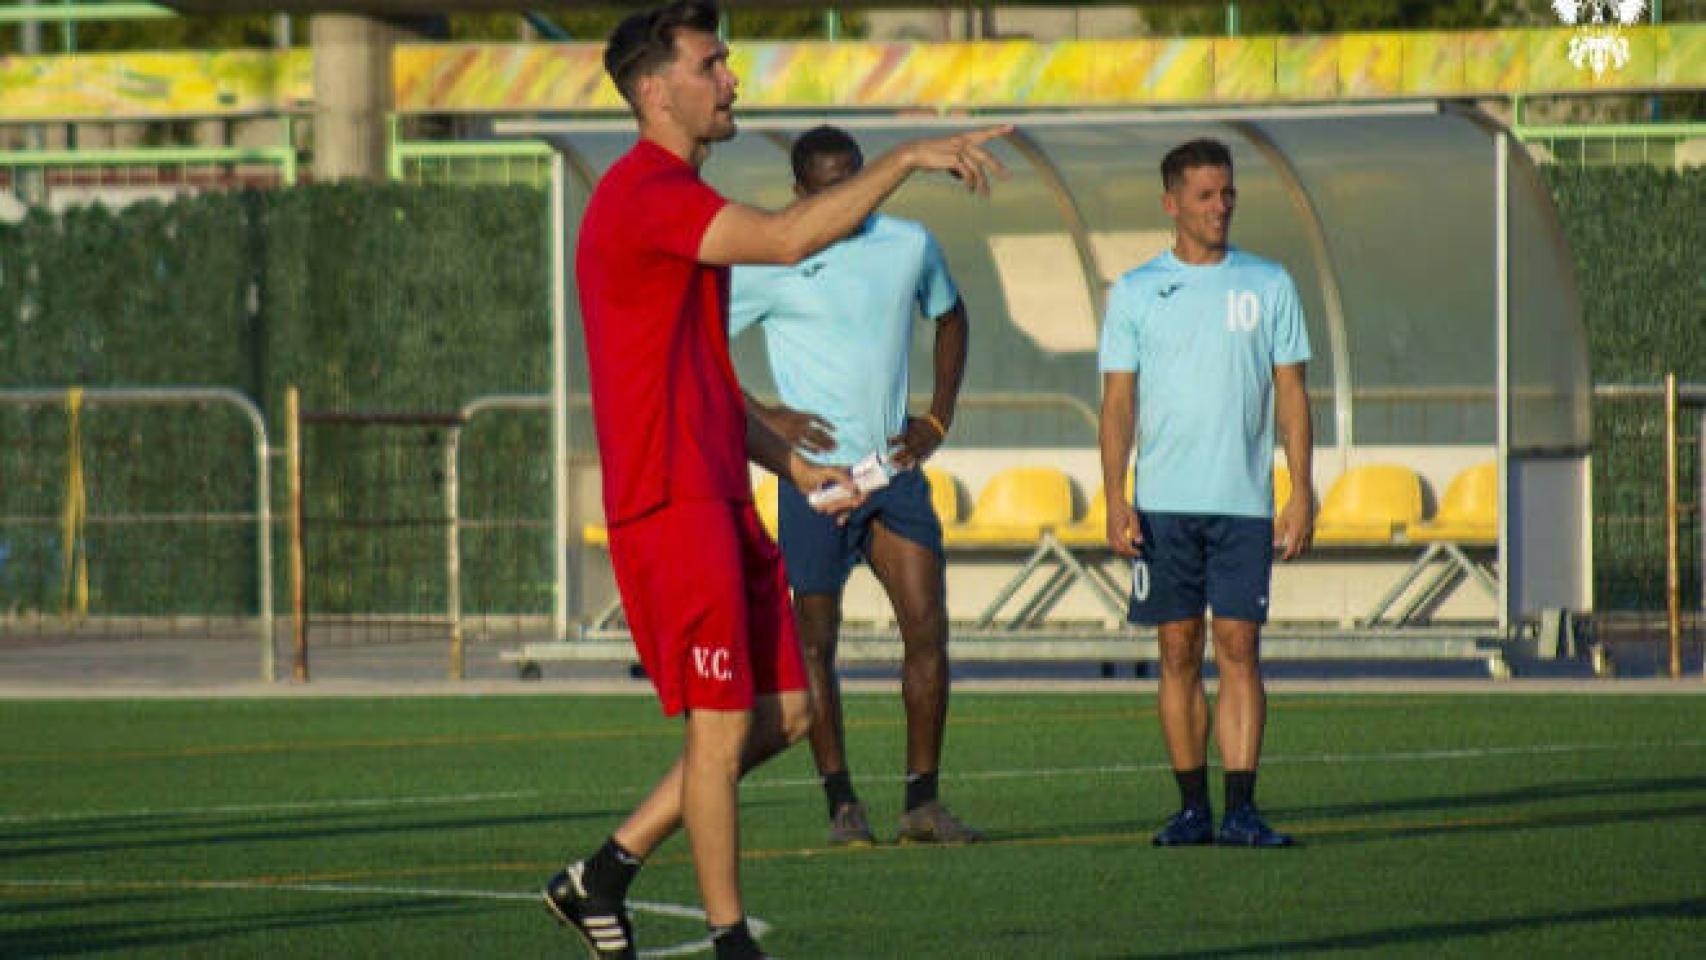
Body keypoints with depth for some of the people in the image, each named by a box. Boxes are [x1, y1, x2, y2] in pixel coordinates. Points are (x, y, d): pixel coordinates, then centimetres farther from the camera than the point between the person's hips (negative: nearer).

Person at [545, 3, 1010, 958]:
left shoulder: (681, 202, 20)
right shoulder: (644, 194, -13)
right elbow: (789, 239, -28)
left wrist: (797, 466, 19)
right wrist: (906, 157, -22)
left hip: (721, 501, 10)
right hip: (671, 503, -10)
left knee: (783, 713, 10)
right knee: (722, 726, -5)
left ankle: (607, 873, 16)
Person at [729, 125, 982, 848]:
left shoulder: (911, 245, 7)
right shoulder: (770, 263, -6)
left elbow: (950, 318, 26)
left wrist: (938, 420, 14)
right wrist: (763, 417, -8)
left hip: (895, 467, 4)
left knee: (928, 627, -5)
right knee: (816, 640, 1)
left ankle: (922, 803, 1)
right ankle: (842, 804, 9)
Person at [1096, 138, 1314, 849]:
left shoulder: (1268, 285, 8)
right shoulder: (1136, 292, 7)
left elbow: (1291, 394, 8)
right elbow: (1118, 401, 6)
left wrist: (1301, 492, 0)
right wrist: (1115, 500, -3)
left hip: (1245, 501, 0)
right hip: (1163, 501, 0)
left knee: (1238, 648, -6)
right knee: (1179, 652, 1)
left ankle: (1240, 809, -8)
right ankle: (1192, 808, 7)